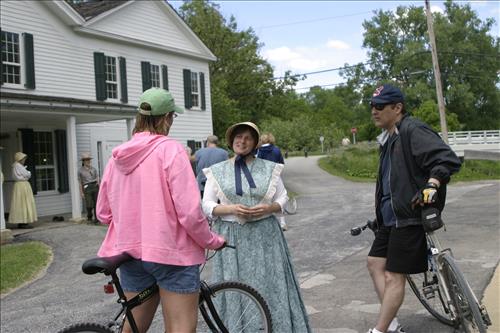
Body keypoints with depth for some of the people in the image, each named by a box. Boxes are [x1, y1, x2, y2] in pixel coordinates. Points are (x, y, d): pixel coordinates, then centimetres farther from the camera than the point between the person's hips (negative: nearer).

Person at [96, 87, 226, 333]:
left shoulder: (118, 156, 5)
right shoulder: (170, 149, -12)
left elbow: (103, 213, 10)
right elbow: (189, 212, -18)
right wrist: (212, 241, -3)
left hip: (131, 252, 7)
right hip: (171, 252, -6)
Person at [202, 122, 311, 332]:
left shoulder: (269, 168, 6)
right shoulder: (217, 171, 5)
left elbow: (283, 199, 9)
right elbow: (207, 205, 2)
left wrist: (268, 208, -11)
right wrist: (231, 209, -15)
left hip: (264, 235, 0)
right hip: (232, 236, 0)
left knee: (269, 284, 2)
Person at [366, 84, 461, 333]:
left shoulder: (412, 131, -13)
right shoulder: (388, 137, 16)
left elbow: (448, 160, -22)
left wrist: (431, 184, -37)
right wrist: (380, 213, 29)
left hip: (409, 217, -10)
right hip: (390, 217, 10)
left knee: (394, 276, -5)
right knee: (375, 263, 10)